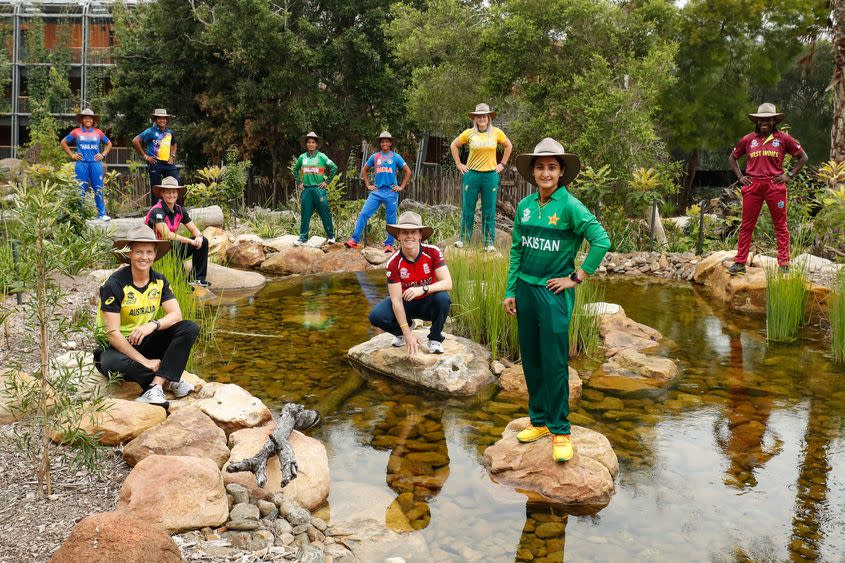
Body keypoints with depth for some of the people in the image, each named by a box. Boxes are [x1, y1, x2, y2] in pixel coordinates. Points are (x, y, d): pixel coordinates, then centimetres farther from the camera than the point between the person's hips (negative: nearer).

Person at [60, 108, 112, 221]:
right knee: (81, 190, 3)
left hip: (96, 164, 1)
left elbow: (109, 144, 21)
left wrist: (103, 154, 8)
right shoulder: (76, 132, 4)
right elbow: (63, 142, 13)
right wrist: (71, 155, 5)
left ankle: (102, 214, 7)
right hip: (81, 164, -1)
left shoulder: (98, 132, 8)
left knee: (98, 189, 2)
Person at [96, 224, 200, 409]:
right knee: (109, 363, -41)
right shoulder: (114, 285, -19)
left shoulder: (159, 281, -2)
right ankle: (167, 380, -23)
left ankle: (156, 386, -31)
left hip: (145, 342, 5)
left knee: (190, 328, -17)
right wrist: (145, 362, -26)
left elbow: (176, 314, -10)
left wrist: (153, 325, -32)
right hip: (117, 345, -5)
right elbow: (112, 333, -23)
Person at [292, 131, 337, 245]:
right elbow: (295, 169, 24)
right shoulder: (302, 157, 8)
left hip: (319, 189, -3)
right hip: (306, 190, 3)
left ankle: (331, 236, 12)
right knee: (305, 215, 4)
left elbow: (334, 168, -4)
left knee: (325, 214, 2)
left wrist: (327, 181, -3)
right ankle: (303, 238, 10)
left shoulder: (321, 156, -2)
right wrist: (299, 182, 14)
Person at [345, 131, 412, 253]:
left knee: (391, 219, 2)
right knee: (364, 213, -9)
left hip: (391, 192, -2)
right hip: (377, 191, 2)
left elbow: (408, 172, 7)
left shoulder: (396, 157, 5)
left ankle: (389, 244, 11)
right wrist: (368, 185, 11)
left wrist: (401, 187, 1)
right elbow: (364, 170, 21)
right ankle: (355, 240, -7)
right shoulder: (374, 157, 10)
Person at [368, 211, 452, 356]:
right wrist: (408, 334, -27)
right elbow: (396, 300, -20)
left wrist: (423, 289, -44)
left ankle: (435, 339, -8)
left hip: (428, 303, -1)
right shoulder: (393, 262, -19)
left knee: (442, 298, -35)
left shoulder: (433, 252, -20)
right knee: (376, 316, -25)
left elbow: (448, 283, -26)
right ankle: (401, 333, 11)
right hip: (406, 303, 1)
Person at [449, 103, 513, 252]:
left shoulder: (497, 132, 1)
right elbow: (453, 145, 12)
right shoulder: (469, 133, 0)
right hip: (472, 174, 0)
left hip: (491, 175, 0)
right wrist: (458, 164, 6)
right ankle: (463, 238, 17)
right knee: (468, 208, 5)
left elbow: (508, 146, 17)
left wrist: (503, 164, 11)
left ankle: (489, 242, 12)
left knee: (489, 210, 4)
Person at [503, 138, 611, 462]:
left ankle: (560, 430, 8)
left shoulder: (570, 206, -10)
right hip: (525, 289, 5)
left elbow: (601, 241, -14)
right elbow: (516, 251, 11)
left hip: (554, 292, -5)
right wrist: (510, 291, 9)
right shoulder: (524, 206, 6)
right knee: (530, 360, 12)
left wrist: (576, 278, -11)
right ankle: (539, 420, 26)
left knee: (555, 363, -3)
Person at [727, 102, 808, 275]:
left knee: (780, 226, 2)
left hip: (775, 186, -1)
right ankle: (739, 263, 8)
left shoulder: (783, 139, 4)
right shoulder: (748, 140, 8)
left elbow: (803, 157, 11)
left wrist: (789, 175, 1)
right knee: (746, 226, 3)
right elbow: (732, 158, 21)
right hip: (752, 186, 1)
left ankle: (784, 264, 6)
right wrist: (740, 176, 9)